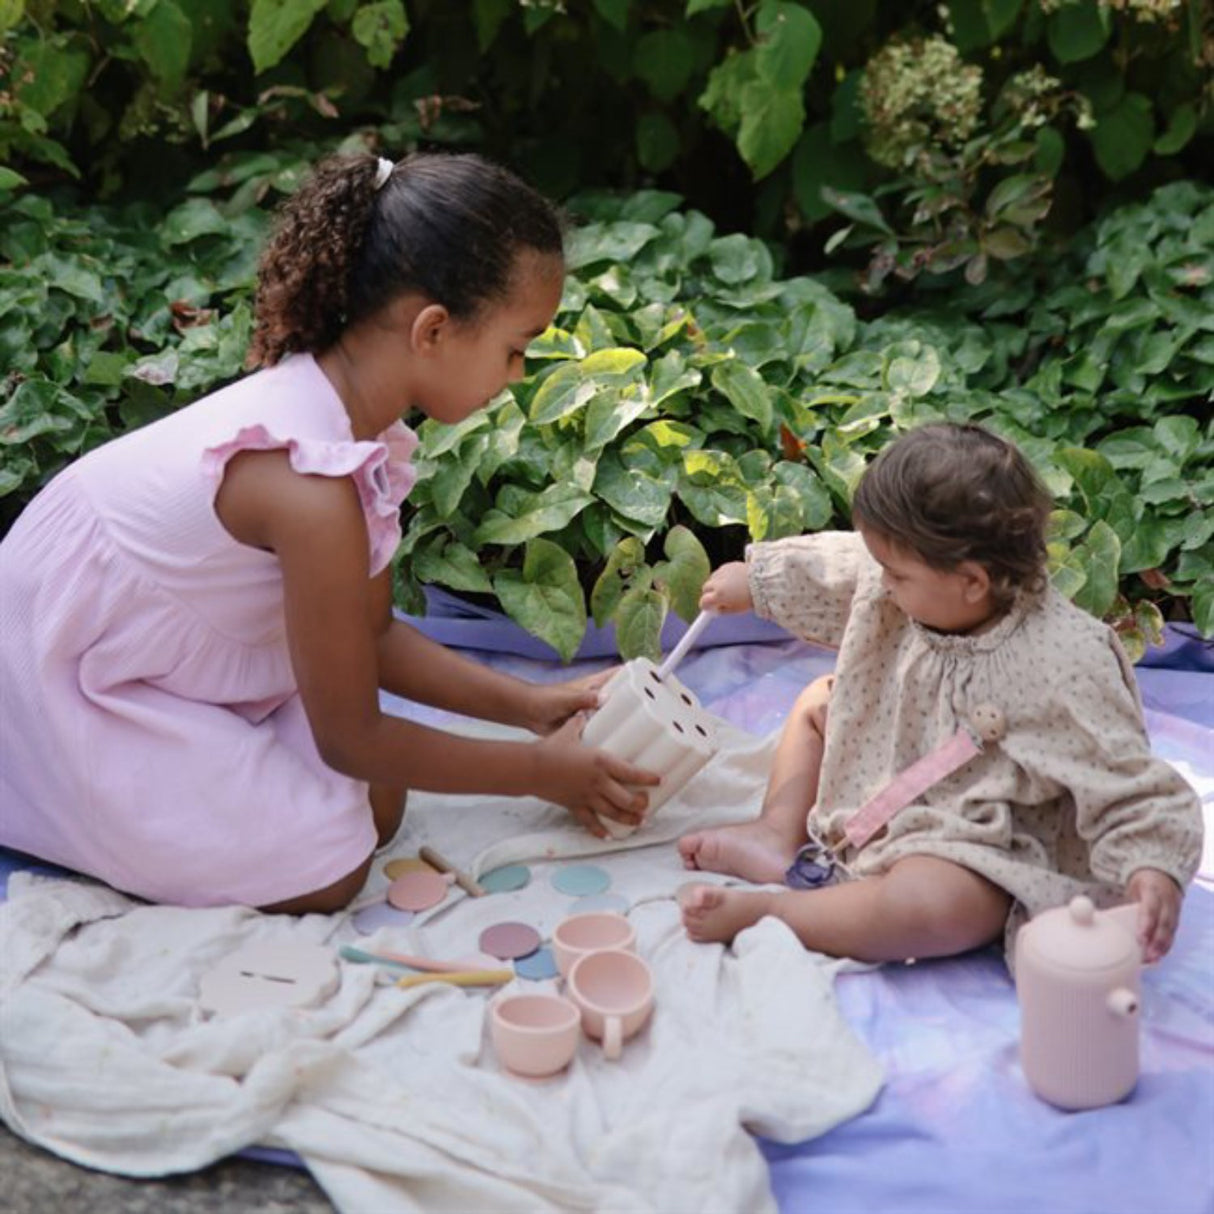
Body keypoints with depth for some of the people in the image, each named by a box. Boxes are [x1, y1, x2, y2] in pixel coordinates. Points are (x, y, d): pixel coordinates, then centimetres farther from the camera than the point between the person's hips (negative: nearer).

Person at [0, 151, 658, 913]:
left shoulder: (347, 402, -7)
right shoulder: (316, 486, -34)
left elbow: (372, 637, 4)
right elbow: (351, 739, -22)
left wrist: (528, 704, -2)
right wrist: (540, 772, -12)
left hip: (183, 657, 8)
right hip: (66, 679, -8)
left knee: (377, 808, 3)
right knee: (325, 873, -10)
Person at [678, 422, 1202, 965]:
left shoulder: (1065, 666, -30)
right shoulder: (915, 584, -10)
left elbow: (1128, 788, -25)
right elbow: (829, 570, 12)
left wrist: (1152, 870, -42)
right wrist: (755, 577, 26)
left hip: (969, 848, -8)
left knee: (932, 903, -39)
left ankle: (756, 910, -23)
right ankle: (780, 837, 0)